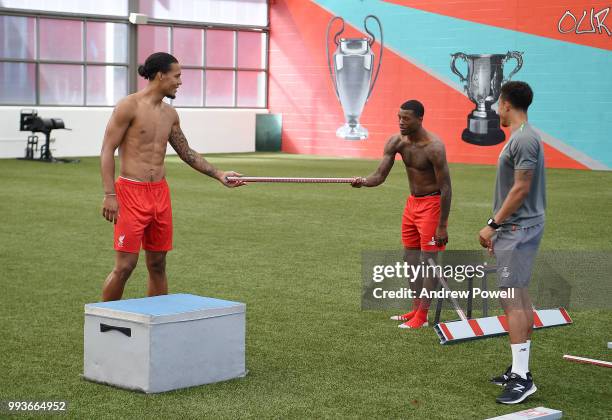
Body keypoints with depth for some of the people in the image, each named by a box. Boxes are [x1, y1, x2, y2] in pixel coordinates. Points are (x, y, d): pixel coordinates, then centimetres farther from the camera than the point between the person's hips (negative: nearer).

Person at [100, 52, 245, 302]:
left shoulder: (170, 114, 12)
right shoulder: (129, 106, -8)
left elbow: (186, 152, 22)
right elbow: (107, 150, -10)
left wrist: (218, 175, 17)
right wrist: (109, 195, -17)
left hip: (160, 193, 7)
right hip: (131, 192, -7)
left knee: (158, 265, 10)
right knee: (125, 265, -7)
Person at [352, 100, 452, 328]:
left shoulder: (433, 147, -24)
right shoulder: (396, 142, -5)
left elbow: (446, 187, -20)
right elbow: (380, 176, -6)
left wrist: (442, 226, -20)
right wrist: (363, 181, -30)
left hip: (432, 203, -8)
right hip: (412, 202, 8)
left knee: (428, 260, -5)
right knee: (410, 257, 13)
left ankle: (421, 317, -1)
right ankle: (416, 309, 24)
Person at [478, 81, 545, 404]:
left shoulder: (524, 139, -16)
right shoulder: (519, 137, 15)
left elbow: (521, 189, -21)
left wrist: (493, 225, -17)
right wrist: (498, 229, 21)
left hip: (519, 230, -11)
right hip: (514, 229, 11)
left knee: (512, 299, -13)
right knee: (519, 299, 13)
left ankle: (522, 378, -13)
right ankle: (519, 369, 20)